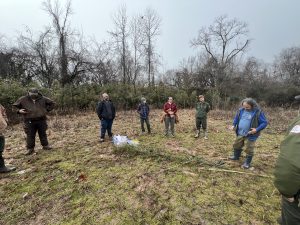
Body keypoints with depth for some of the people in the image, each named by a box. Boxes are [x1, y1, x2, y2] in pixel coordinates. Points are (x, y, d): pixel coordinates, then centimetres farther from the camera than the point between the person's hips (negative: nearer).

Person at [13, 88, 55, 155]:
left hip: (41, 120, 1)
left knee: (43, 134, 9)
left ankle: (45, 145, 21)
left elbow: (52, 103, 14)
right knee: (30, 135, 3)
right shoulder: (23, 99, 3)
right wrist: (19, 110, -6)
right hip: (29, 121, 0)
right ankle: (30, 148, 13)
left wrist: (47, 109, 3)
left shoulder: (43, 99, 3)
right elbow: (14, 106, 14)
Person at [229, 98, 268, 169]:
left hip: (250, 135, -5)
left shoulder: (258, 112, -15)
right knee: (236, 145, 20)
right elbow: (236, 118, 13)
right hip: (240, 133, 6)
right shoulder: (241, 110, -1)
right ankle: (236, 156, 44)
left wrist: (257, 129, -25)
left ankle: (247, 163, 24)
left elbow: (264, 123, -12)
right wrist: (234, 125, -2)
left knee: (249, 149, 5)